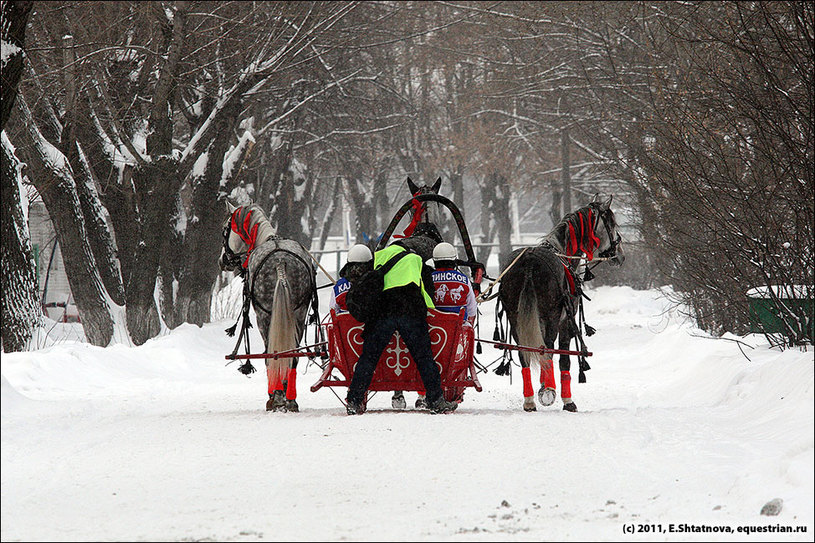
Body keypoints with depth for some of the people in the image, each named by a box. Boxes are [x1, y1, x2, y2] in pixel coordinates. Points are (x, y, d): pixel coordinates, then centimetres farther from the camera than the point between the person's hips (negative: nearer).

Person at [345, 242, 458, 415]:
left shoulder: (377, 257, 28)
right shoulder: (417, 260, 27)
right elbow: (428, 291, 22)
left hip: (382, 310, 1)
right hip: (411, 311, -1)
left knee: (369, 355, 4)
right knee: (423, 356, 3)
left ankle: (354, 401, 0)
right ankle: (436, 400, -1)